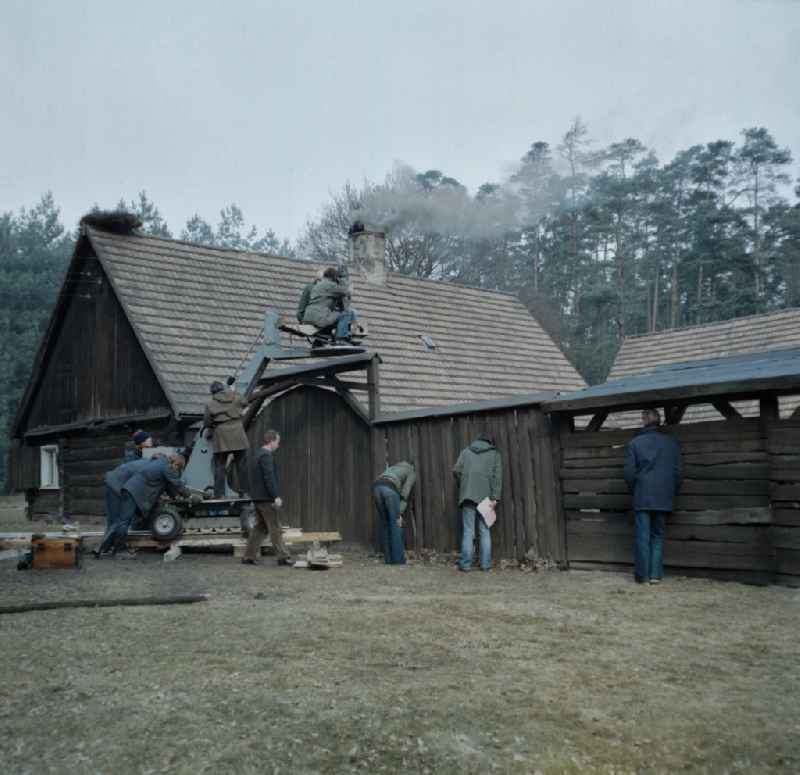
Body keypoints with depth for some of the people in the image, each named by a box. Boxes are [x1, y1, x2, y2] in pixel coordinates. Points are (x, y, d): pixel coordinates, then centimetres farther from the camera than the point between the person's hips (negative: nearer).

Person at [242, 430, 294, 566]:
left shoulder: (257, 455, 16)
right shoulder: (266, 455, -15)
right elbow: (269, 477, -22)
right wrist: (276, 496, -23)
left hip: (258, 497, 10)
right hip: (266, 498, -10)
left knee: (260, 527, 12)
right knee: (275, 528, -5)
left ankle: (249, 556, 11)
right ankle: (283, 557, -1)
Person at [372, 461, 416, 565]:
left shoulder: (395, 467, 41)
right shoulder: (412, 473, 22)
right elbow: (404, 493, 6)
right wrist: (400, 514, 1)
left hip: (376, 487, 6)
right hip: (390, 489, -6)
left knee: (384, 523, 14)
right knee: (395, 524, 4)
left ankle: (388, 558, 15)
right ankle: (398, 559, 4)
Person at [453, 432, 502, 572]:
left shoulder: (466, 452, 12)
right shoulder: (495, 454, 9)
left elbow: (456, 470, 2)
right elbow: (497, 476, -2)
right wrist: (494, 497, -7)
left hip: (468, 495, 0)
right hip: (485, 497, 0)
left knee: (468, 531, 2)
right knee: (485, 531, 7)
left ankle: (465, 563, 1)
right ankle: (485, 563, 6)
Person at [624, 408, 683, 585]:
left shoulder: (635, 443, -4)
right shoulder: (672, 443, 3)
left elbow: (629, 472, -3)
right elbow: (677, 472, 5)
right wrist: (672, 493, 17)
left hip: (642, 497, -2)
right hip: (663, 498, 2)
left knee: (642, 536, 2)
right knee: (658, 536, 11)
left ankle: (642, 575, 4)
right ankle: (656, 574, 6)